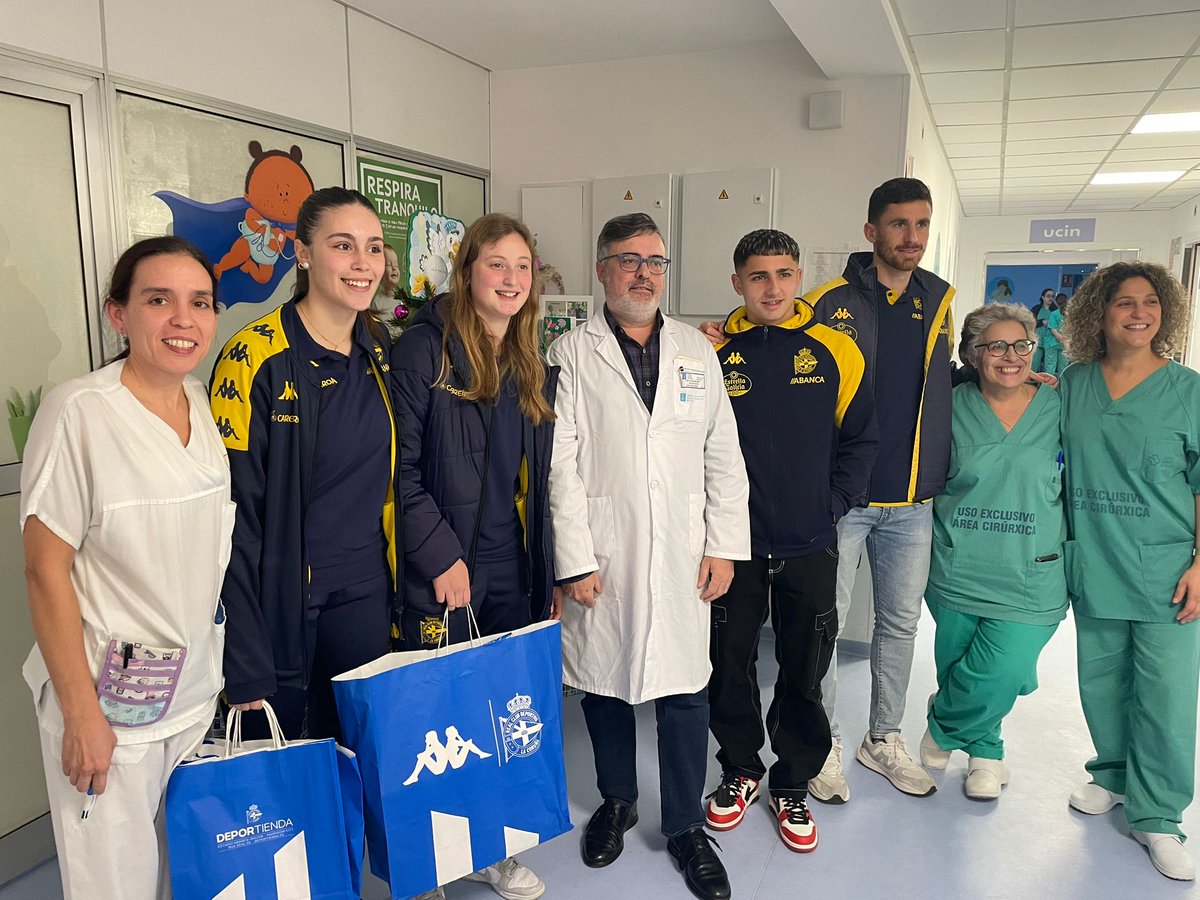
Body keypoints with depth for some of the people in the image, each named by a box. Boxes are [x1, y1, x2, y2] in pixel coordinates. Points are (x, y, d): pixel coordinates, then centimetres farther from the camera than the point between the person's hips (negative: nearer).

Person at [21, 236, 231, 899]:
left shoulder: (207, 405, 2)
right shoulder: (78, 411, -16)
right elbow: (46, 571, -14)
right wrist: (81, 715, -13)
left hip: (198, 688, 6)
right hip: (110, 695, -5)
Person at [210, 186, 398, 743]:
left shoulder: (380, 354, 4)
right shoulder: (255, 358, -13)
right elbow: (234, 513, -15)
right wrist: (245, 667, -15)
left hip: (366, 595, 5)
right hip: (281, 597, -5)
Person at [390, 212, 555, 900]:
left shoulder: (534, 367, 11)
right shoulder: (425, 348, -9)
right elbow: (400, 464, -14)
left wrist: (549, 574, 11)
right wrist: (440, 554, -16)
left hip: (515, 571, 6)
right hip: (445, 574, -5)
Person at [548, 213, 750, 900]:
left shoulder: (697, 351, 9)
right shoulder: (572, 354, -1)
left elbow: (724, 456, 8)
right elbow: (561, 465, -5)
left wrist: (724, 547, 2)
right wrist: (574, 560, -9)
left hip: (682, 557, 2)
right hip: (603, 558, -2)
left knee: (686, 693, 7)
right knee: (605, 686, 13)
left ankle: (686, 824, 27)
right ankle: (617, 802, 37)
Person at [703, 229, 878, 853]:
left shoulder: (833, 350, -1)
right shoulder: (712, 353, -2)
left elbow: (860, 436, 4)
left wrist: (835, 504, -3)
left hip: (810, 546, 0)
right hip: (734, 544, 0)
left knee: (804, 672, 11)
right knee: (730, 664, 12)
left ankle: (792, 784, 32)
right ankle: (740, 771, 34)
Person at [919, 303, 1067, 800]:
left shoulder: (1060, 408, 2)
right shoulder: (952, 406, 1)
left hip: (1030, 577, -1)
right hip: (957, 570, 1)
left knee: (1001, 673, -10)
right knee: (955, 667, 11)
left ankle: (944, 725, 22)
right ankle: (985, 751, 40)